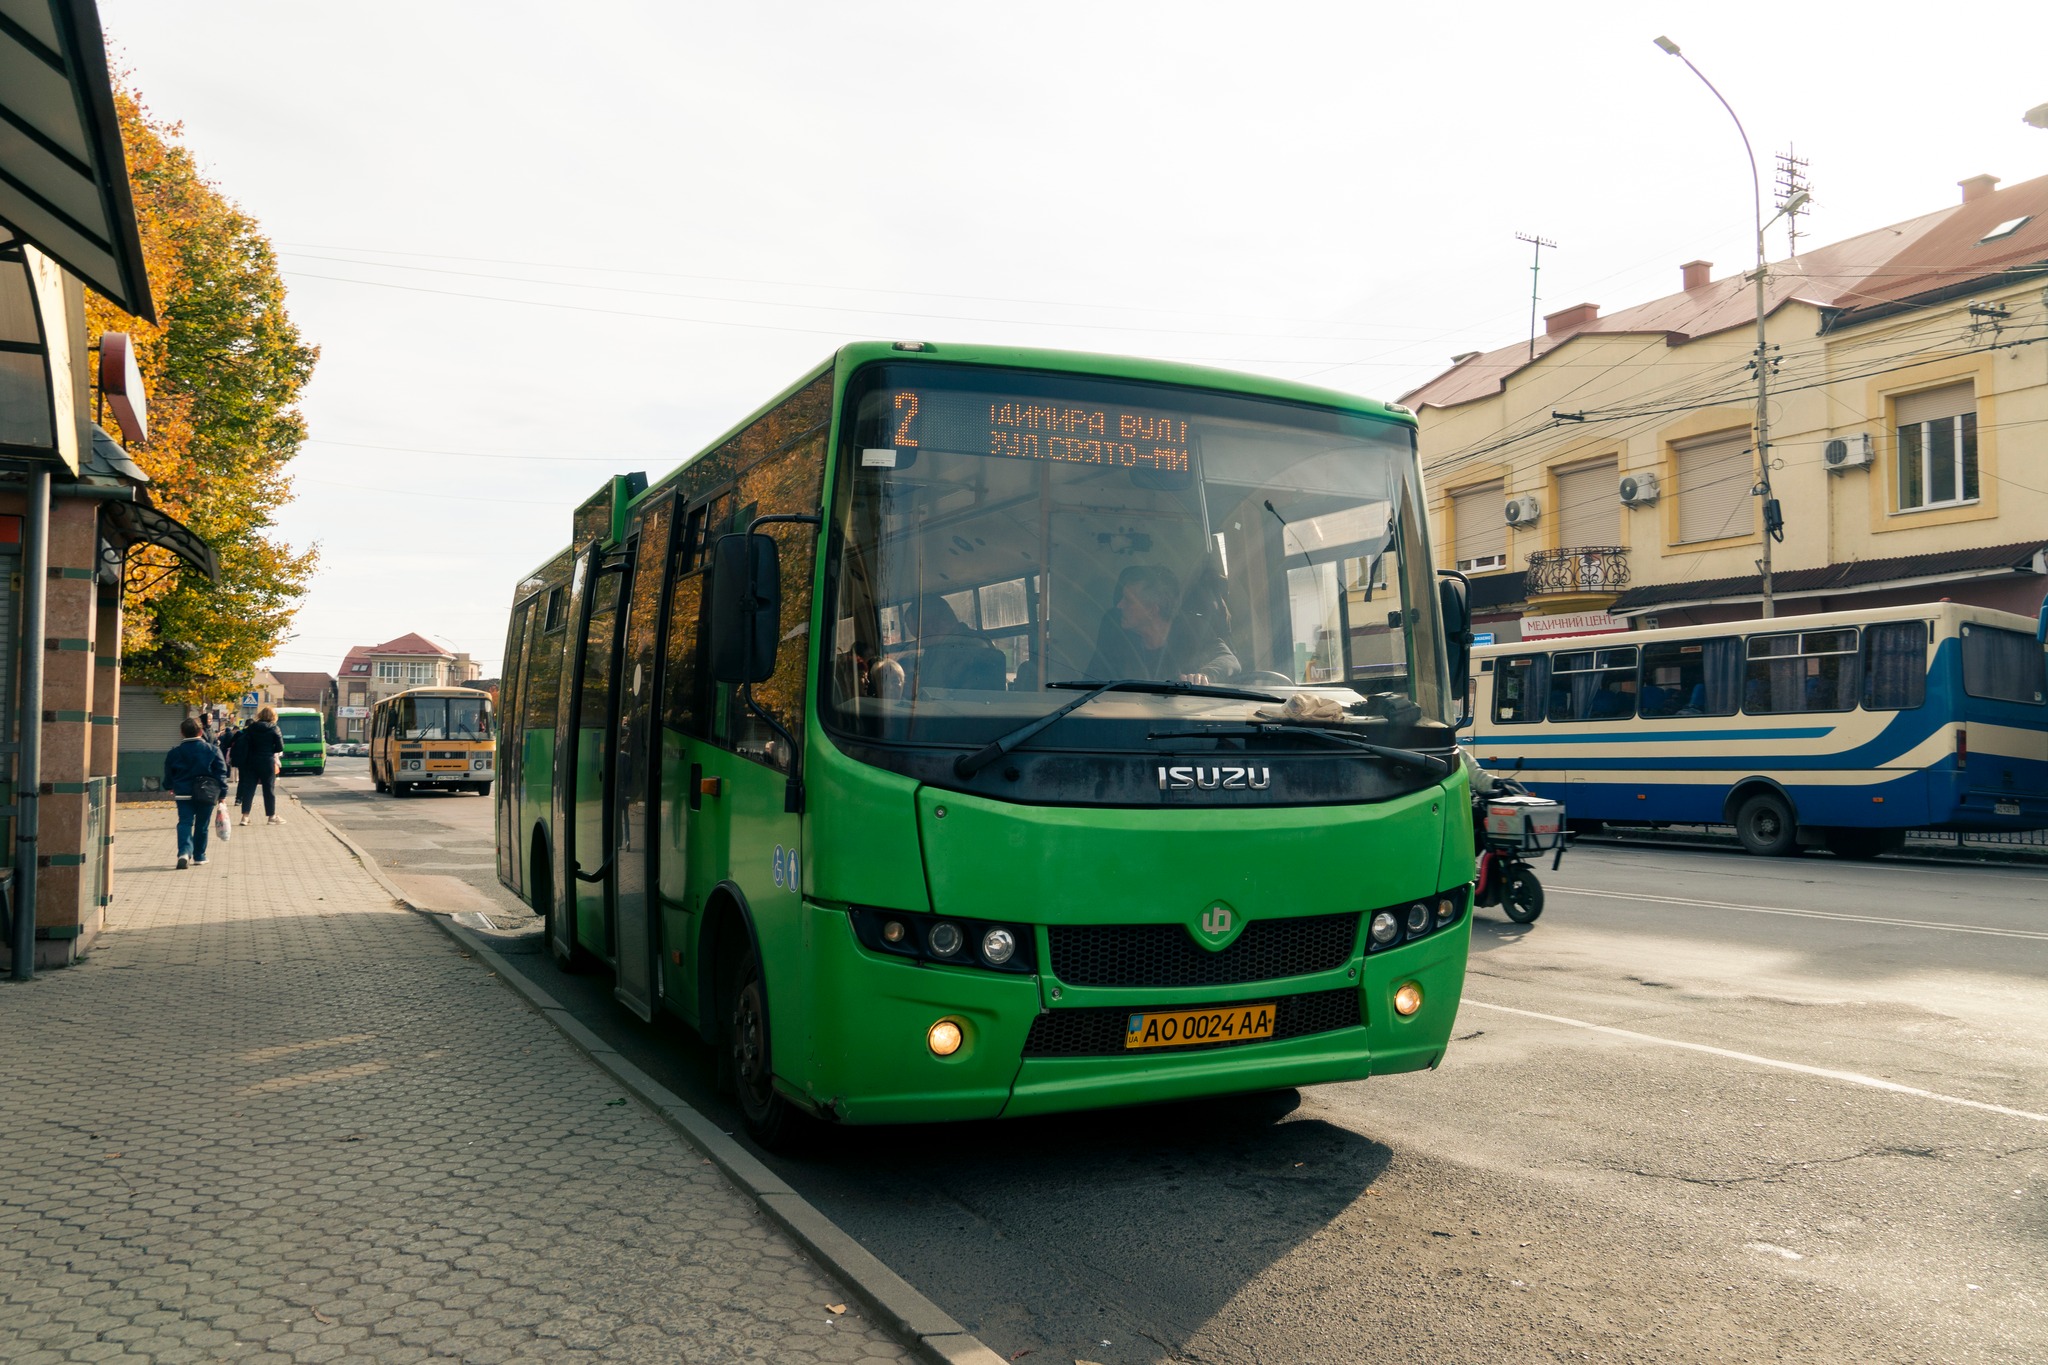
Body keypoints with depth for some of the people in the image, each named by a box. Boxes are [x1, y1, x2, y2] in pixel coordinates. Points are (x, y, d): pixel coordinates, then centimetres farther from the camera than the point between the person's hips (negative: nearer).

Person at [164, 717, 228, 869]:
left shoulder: (174, 753, 1)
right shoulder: (212, 750, -3)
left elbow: (168, 774, 12)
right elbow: (221, 772, -3)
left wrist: (170, 787, 33)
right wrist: (222, 794, 2)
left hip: (183, 793, 0)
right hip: (206, 794, 0)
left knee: (185, 823, 0)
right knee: (202, 825, 10)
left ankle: (184, 852, -22)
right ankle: (199, 857, 17)